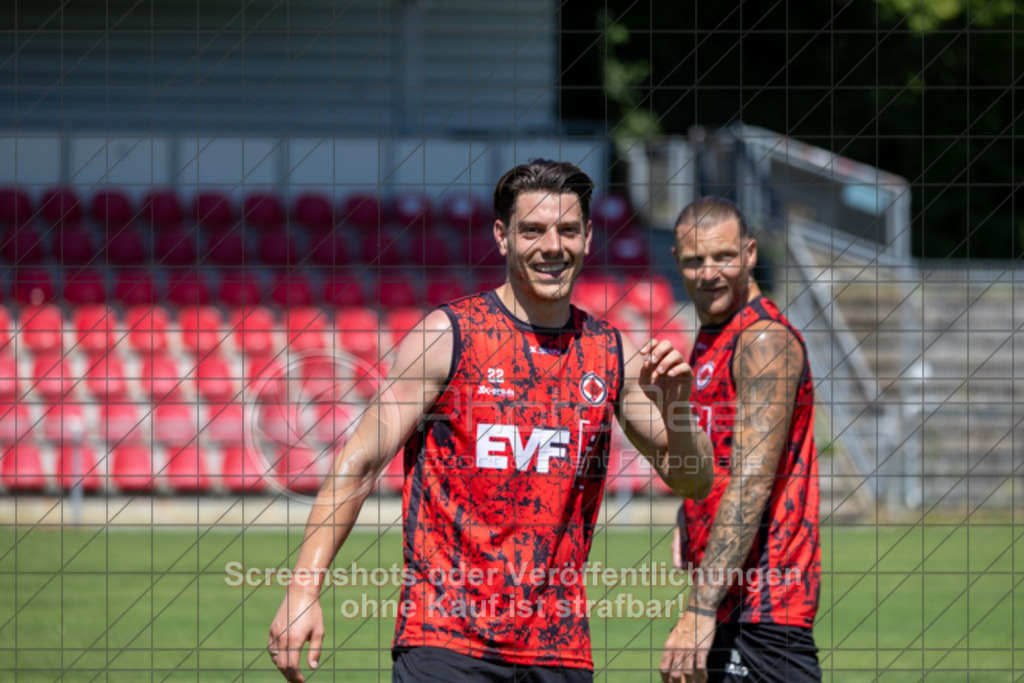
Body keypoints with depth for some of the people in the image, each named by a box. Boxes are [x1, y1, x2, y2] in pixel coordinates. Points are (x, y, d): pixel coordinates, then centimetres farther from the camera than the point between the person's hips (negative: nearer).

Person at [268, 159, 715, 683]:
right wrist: (304, 588, -14)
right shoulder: (446, 336, -3)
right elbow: (359, 464, -5)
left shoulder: (613, 354, 10)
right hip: (444, 640, -4)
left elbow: (692, 482, 15)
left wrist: (675, 409, -7)